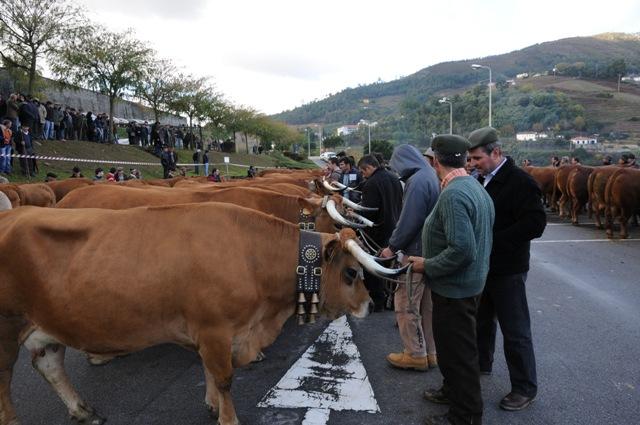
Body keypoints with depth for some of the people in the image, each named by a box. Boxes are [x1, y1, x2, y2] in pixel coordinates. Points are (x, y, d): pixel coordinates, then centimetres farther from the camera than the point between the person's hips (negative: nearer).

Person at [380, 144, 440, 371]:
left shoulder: (417, 181, -17)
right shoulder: (431, 176, 11)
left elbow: (409, 221, -21)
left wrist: (393, 246, -9)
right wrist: (396, 242, 14)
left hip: (417, 252, -9)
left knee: (405, 304, 1)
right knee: (428, 304, 15)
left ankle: (416, 354, 9)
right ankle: (431, 352, 25)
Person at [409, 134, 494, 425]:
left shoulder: (453, 195, -25)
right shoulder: (473, 186, 6)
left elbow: (462, 249, -32)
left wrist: (427, 265, -19)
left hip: (455, 288, -10)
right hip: (468, 283, 10)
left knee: (457, 351, 5)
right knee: (452, 344, 25)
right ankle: (453, 390, 44)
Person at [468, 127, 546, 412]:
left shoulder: (519, 182, -17)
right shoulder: (483, 180, 7)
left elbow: (535, 224, -24)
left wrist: (493, 241, -24)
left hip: (507, 270, -8)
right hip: (483, 265, 8)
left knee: (515, 331, 3)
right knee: (482, 319, 22)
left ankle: (525, 388, 17)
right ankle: (481, 364, 41)